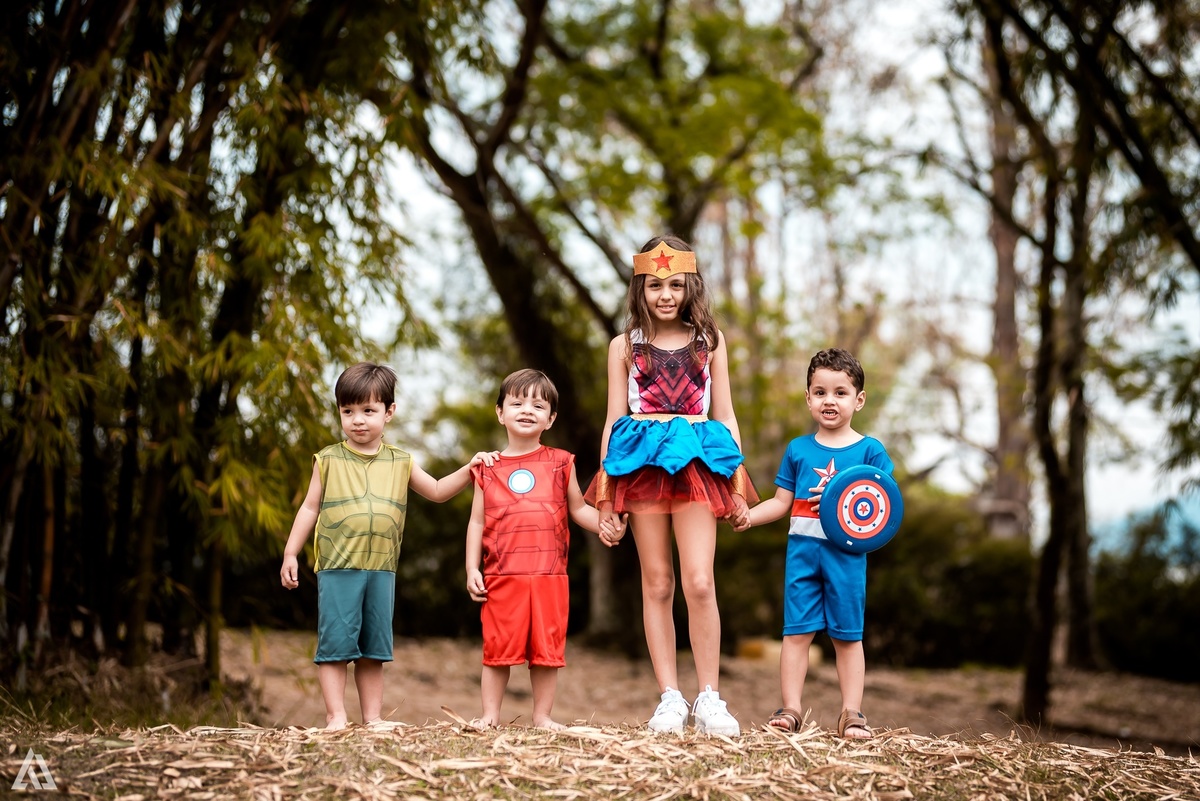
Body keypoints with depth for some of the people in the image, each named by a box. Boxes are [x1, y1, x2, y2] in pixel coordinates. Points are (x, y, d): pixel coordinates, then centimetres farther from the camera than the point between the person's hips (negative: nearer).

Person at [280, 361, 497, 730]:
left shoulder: (400, 462, 10)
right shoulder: (329, 460, 4)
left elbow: (438, 491, 19)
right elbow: (310, 508, 7)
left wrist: (469, 469, 5)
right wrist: (290, 553, 3)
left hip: (381, 569, 3)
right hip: (337, 568, -3)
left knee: (374, 648, 8)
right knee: (335, 643, -5)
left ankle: (373, 717, 14)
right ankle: (336, 716, 1)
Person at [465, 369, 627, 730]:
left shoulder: (560, 463, 8)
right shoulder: (488, 469, 8)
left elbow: (578, 508, 13)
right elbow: (477, 521, 9)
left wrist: (605, 525, -5)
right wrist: (472, 568, 3)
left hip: (549, 576, 1)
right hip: (502, 577, 0)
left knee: (547, 649, 4)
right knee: (498, 649, 2)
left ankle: (542, 716, 14)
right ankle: (490, 715, 12)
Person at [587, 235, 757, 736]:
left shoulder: (710, 341, 10)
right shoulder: (625, 346, 9)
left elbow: (725, 417, 12)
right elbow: (614, 421, 9)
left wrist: (737, 484, 7)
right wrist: (606, 492, 4)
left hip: (697, 464, -1)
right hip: (642, 464, 1)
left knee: (699, 583, -11)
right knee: (657, 585, 3)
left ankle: (709, 698, -3)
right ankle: (669, 698, 8)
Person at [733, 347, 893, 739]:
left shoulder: (870, 451, 2)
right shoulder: (798, 449, 9)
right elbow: (781, 501, 9)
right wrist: (748, 516, -7)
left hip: (846, 552, -1)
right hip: (802, 550, 2)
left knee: (847, 635, 5)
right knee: (796, 631, 1)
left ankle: (852, 712, 10)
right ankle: (790, 708, 5)